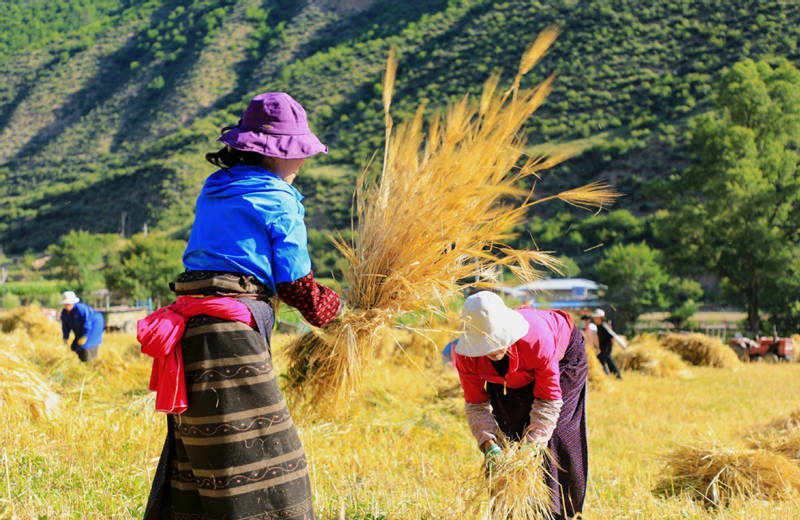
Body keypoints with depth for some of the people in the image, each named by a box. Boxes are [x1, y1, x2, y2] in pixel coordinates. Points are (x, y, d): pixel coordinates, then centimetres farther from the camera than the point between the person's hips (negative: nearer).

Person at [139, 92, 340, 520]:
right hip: (234, 328, -8)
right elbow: (296, 286, -3)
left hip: (191, 327, 8)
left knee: (194, 447, 15)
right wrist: (330, 307, 17)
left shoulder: (214, 189, 17)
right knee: (259, 452, -5)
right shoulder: (278, 201, -4)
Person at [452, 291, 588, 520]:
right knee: (509, 431, -6)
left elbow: (549, 400, -34)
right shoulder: (465, 356, -34)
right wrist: (488, 443, -38)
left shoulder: (537, 339, -45)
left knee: (550, 434, -13)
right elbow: (476, 404, -21)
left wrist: (530, 446, -40)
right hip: (509, 376, 4)